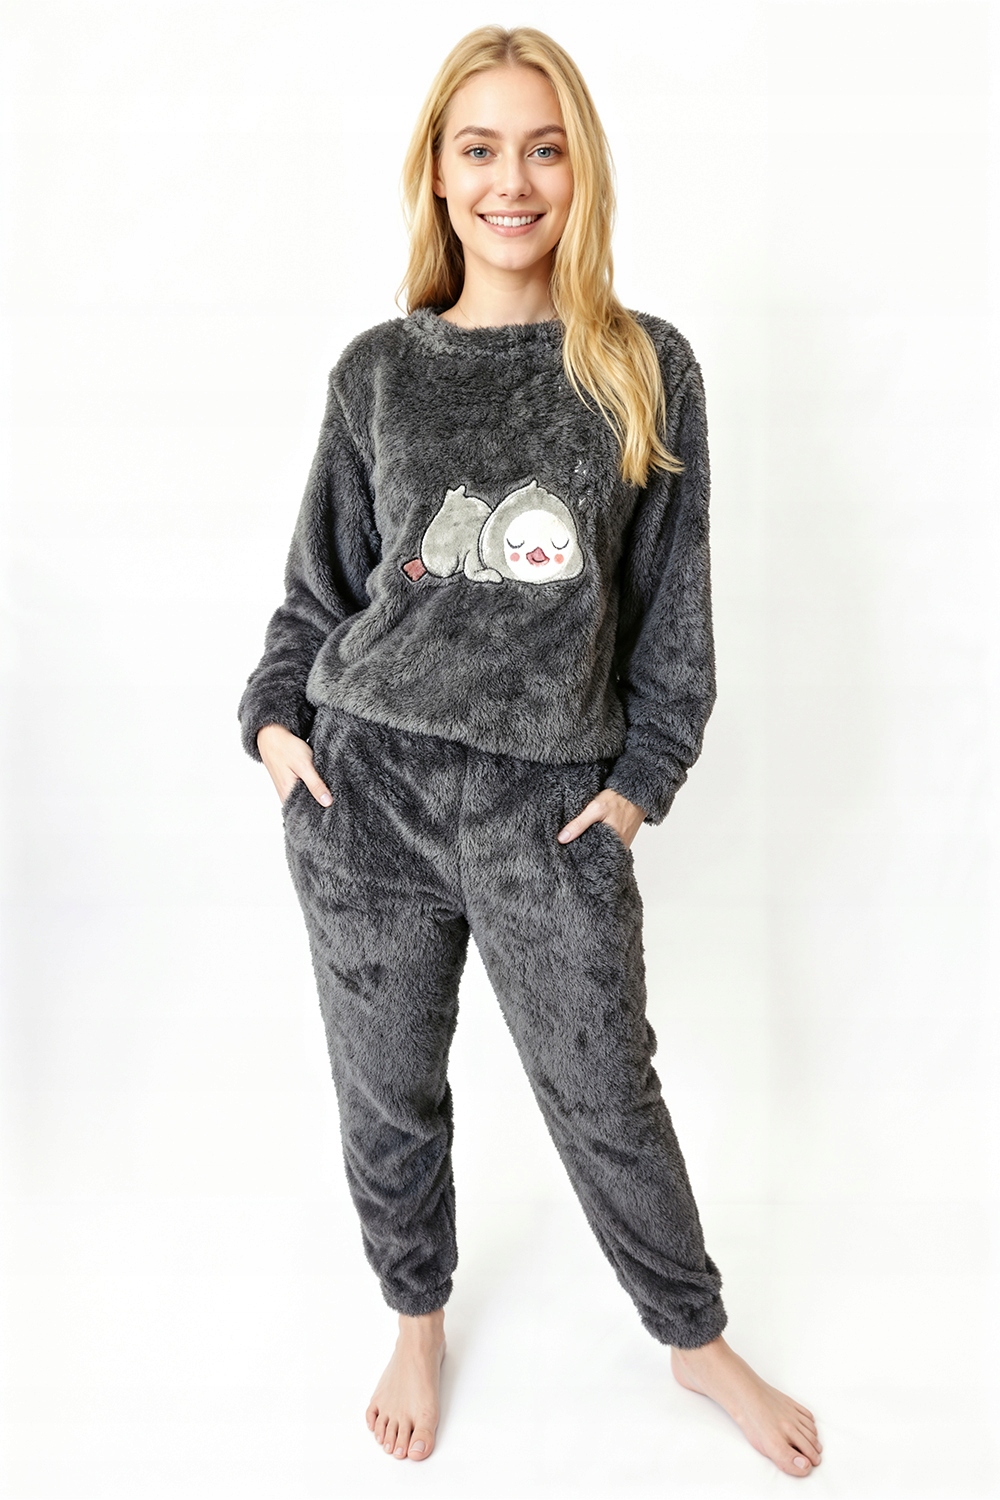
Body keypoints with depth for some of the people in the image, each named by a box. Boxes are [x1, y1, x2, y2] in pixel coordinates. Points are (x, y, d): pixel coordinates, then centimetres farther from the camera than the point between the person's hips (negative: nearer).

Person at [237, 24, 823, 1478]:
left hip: (552, 803, -1)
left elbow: (673, 596, 4)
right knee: (388, 1093, 14)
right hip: (364, 784, 2)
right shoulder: (378, 366, 5)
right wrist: (275, 716, 0)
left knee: (608, 1099, 10)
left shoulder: (647, 367, 2)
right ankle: (418, 1319, 41)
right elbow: (320, 580, 12)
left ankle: (699, 1339, 36)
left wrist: (641, 778, 0)